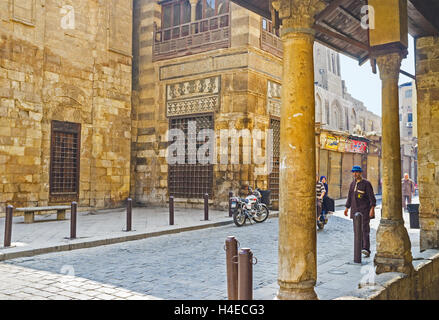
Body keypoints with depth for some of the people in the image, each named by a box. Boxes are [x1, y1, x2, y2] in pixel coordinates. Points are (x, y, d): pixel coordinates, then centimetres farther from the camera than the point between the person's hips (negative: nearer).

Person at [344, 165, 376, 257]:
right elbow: (350, 197, 20)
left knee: (365, 229, -13)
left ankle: (366, 249, -18)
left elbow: (372, 197, -11)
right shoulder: (352, 184, 13)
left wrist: (372, 208, -20)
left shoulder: (366, 183, -6)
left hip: (365, 210, -6)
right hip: (355, 210, 6)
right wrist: (347, 208, 18)